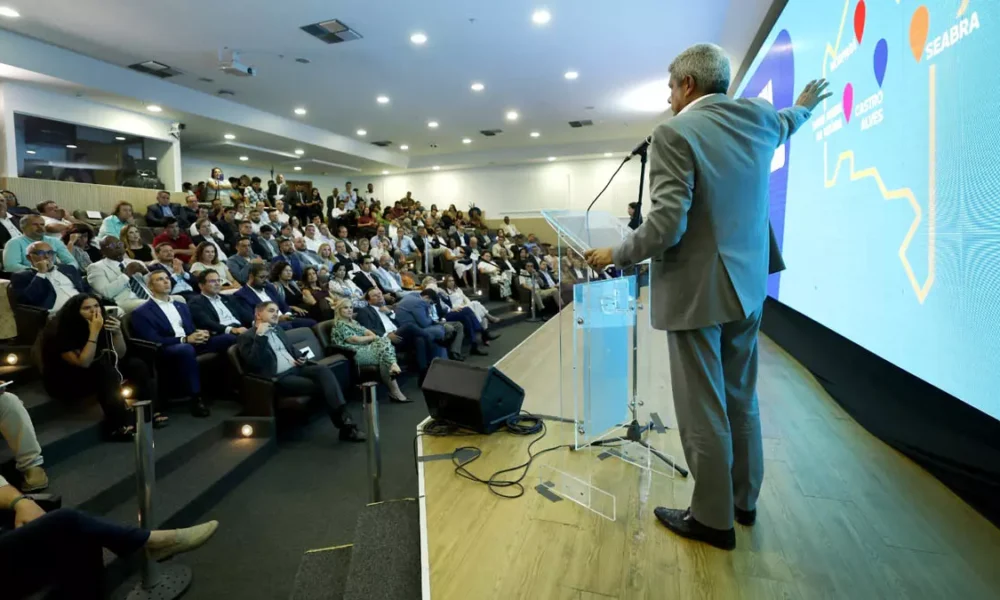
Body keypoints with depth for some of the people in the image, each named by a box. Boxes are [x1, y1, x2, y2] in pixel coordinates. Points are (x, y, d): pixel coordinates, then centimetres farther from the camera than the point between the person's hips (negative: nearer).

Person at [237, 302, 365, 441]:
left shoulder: (277, 329, 22)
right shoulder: (247, 337, -1)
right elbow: (253, 364, -15)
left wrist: (300, 358, 10)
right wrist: (260, 336, -18)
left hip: (296, 368, 6)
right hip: (279, 377, -6)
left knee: (324, 370, -25)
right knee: (319, 386, -26)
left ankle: (344, 418, -36)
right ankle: (344, 424, -18)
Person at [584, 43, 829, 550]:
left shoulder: (675, 133, -16)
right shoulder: (757, 118, 6)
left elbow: (666, 227, -23)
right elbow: (785, 124, 31)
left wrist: (615, 256, -6)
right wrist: (804, 108, 54)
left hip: (697, 290, -8)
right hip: (746, 284, 8)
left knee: (702, 410, 4)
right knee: (741, 399, 19)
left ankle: (714, 519, 18)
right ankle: (743, 500, 35)